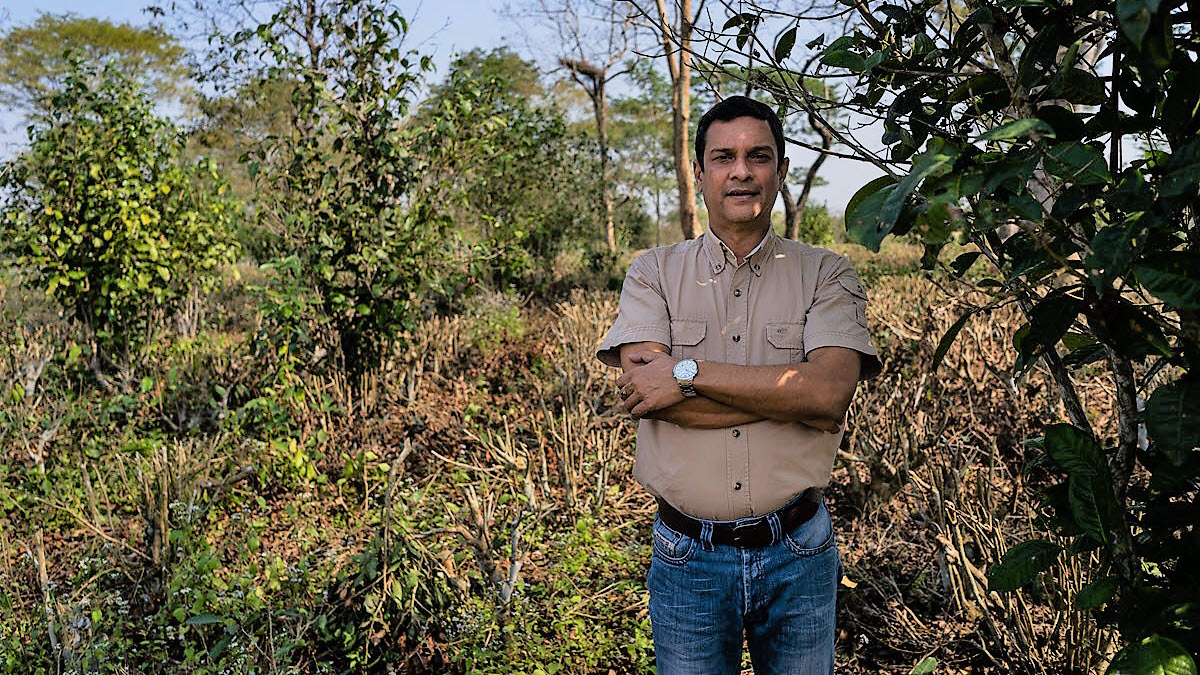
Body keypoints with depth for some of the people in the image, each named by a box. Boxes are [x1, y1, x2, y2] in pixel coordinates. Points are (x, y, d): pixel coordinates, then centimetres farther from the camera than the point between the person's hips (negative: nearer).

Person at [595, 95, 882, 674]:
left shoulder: (826, 274, 0)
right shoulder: (654, 273, 1)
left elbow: (832, 389, -17)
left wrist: (687, 372, -19)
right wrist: (792, 391, -16)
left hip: (797, 557, 1)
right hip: (688, 558, 0)